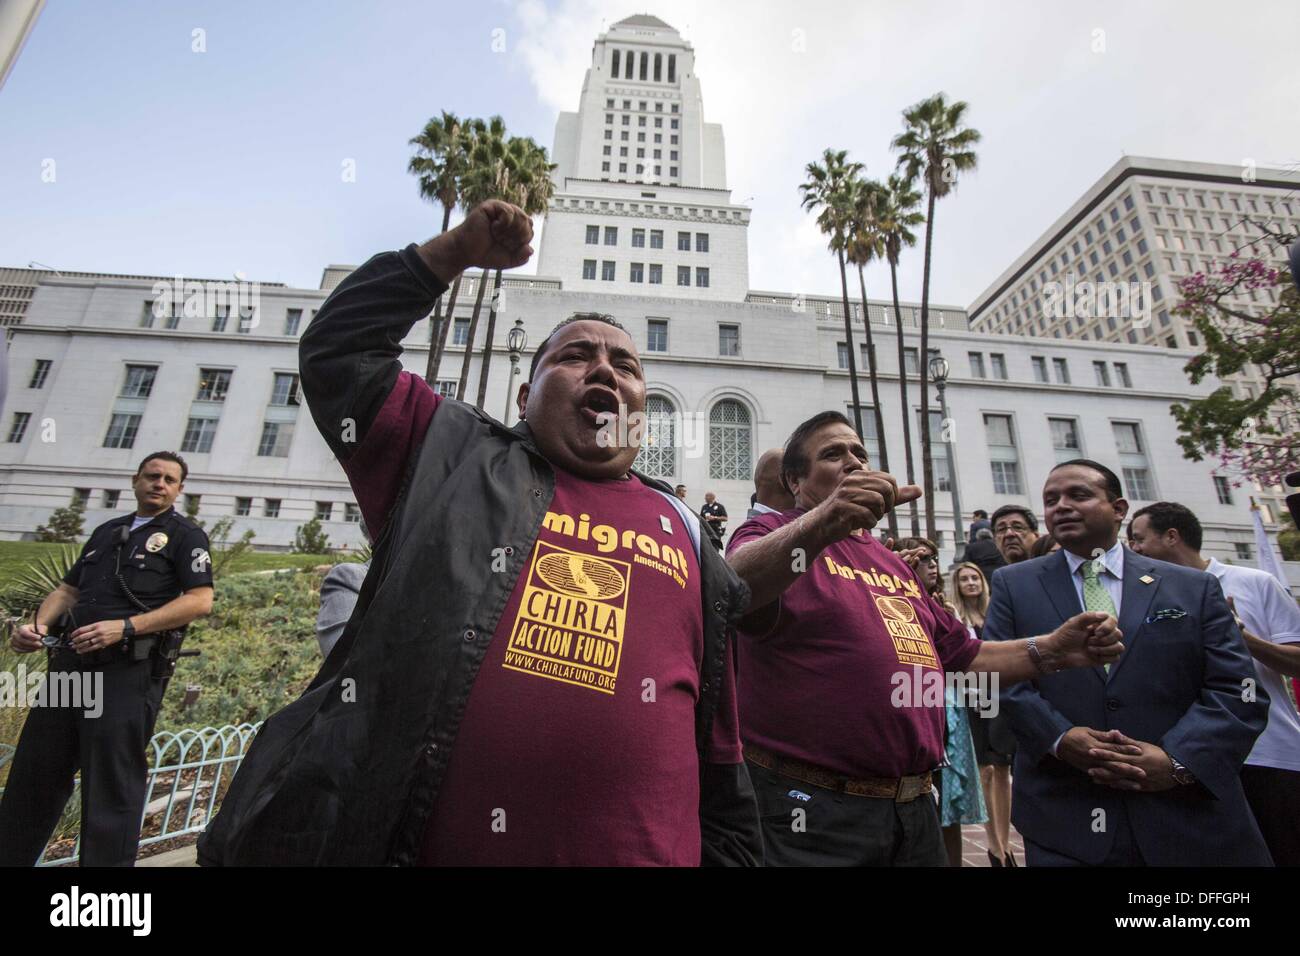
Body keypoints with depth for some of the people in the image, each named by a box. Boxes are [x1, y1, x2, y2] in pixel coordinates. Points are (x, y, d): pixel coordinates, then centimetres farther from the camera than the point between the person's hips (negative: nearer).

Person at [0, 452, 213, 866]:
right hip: (70, 662, 7)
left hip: (129, 670, -6)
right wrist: (39, 624, 1)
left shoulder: (185, 534, 1)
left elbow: (200, 600, -11)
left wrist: (125, 627, -18)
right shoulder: (106, 531, 21)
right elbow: (68, 589, 22)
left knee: (111, 786, -2)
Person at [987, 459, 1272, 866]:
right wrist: (1059, 738, -16)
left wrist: (1178, 759, -14)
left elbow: (1237, 690, 0)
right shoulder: (1014, 585, 3)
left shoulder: (1194, 587, 6)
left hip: (1189, 816, 2)